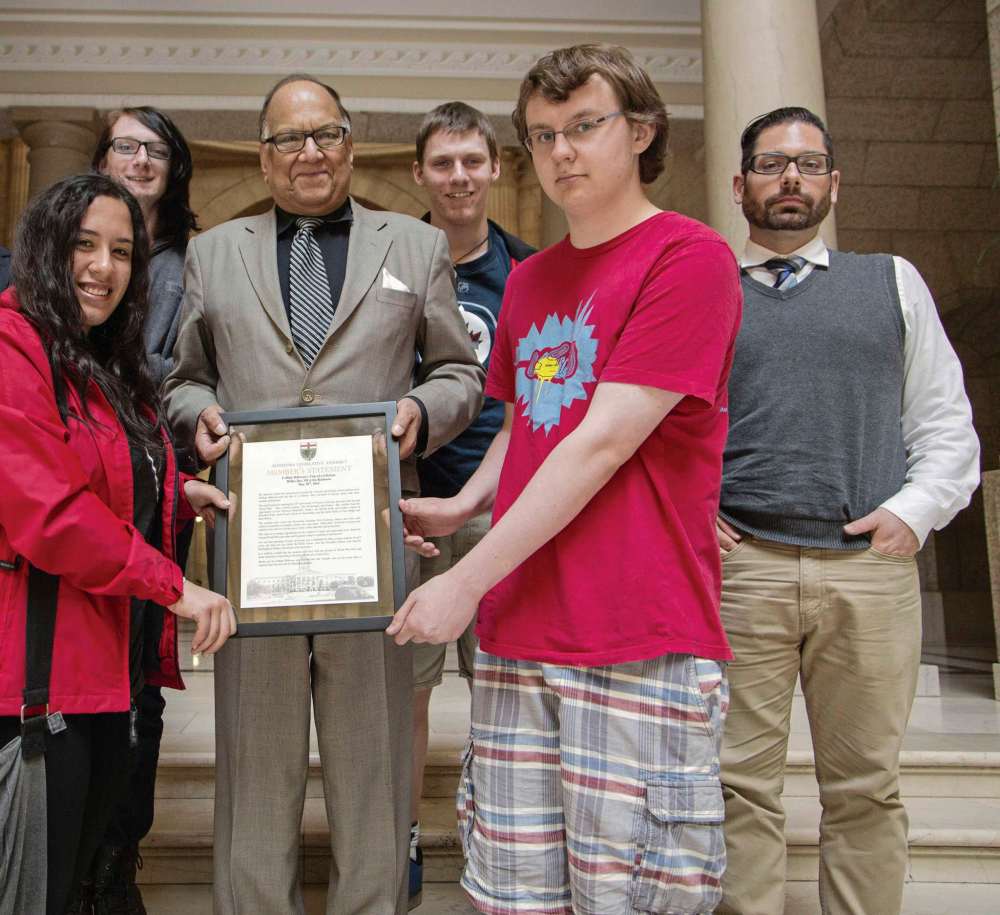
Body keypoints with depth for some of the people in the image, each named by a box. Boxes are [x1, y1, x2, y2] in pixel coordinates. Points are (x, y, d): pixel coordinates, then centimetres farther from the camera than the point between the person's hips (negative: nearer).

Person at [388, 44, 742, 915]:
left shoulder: (690, 255, -7)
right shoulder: (528, 279, 16)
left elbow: (604, 443, -14)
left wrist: (468, 579, -12)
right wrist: (462, 506, 7)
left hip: (641, 643, -6)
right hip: (516, 632, 6)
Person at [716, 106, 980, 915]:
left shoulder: (893, 282, 17)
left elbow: (945, 421, 15)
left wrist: (914, 511, 0)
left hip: (872, 568, 2)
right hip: (737, 566, -1)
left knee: (867, 788, 7)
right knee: (743, 784, 2)